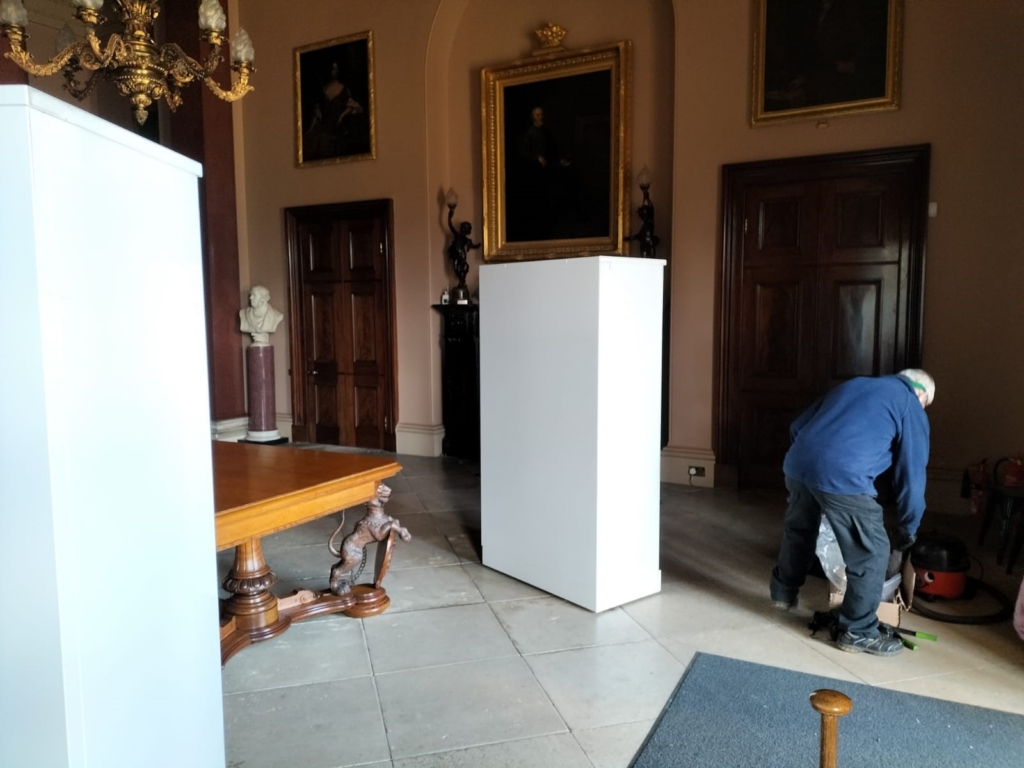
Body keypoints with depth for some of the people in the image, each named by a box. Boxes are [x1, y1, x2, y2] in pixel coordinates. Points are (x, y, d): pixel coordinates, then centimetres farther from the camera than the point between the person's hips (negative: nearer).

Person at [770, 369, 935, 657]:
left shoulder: (854, 384, 29)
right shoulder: (911, 408, 13)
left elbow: (797, 427, 27)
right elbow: (911, 476, 12)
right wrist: (908, 531, 24)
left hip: (797, 463, 7)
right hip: (842, 477, -7)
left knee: (798, 530, 30)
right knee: (871, 552, 11)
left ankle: (783, 593, 48)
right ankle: (858, 632, 21)